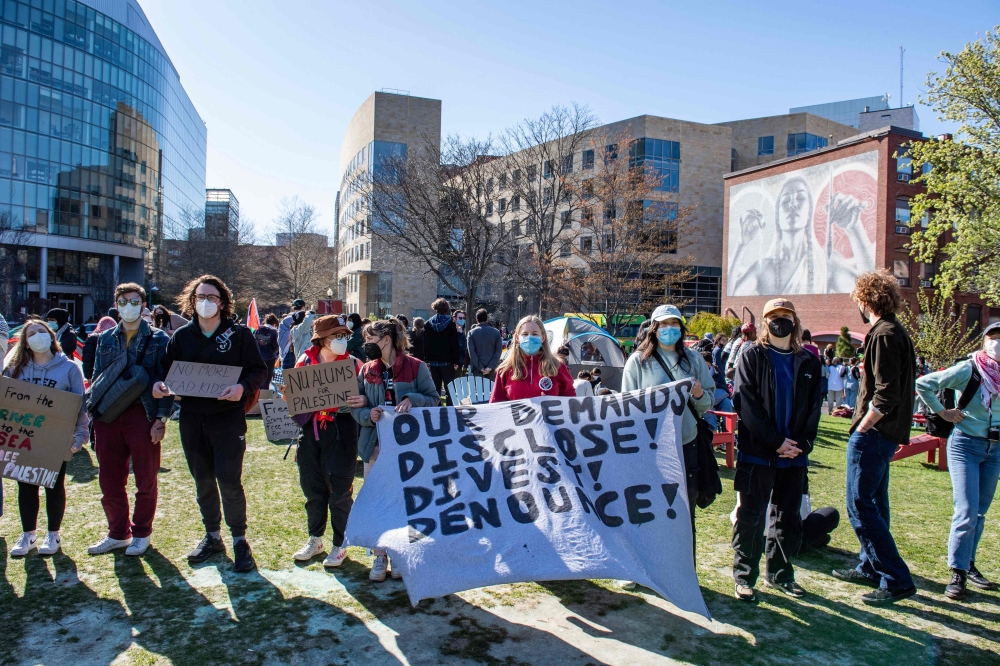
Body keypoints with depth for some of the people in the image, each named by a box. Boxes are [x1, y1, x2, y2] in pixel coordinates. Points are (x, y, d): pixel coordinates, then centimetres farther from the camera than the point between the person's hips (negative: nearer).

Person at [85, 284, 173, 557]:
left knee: (146, 480, 5)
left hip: (142, 415, -4)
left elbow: (166, 381, -1)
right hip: (108, 417, 4)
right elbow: (96, 378, 17)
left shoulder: (159, 339, 2)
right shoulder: (105, 339, 14)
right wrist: (91, 412, 7)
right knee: (109, 480, 8)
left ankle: (141, 533, 21)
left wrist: (161, 418, -9)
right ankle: (117, 533, 24)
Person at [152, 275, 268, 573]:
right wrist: (159, 384, -9)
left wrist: (243, 387, -25)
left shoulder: (239, 334, -4)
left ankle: (239, 540, 11)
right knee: (202, 481, 14)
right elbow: (166, 368, 13)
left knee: (229, 480, -5)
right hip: (192, 419, 5)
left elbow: (259, 370, -6)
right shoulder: (181, 336, 8)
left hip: (228, 418, -4)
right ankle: (212, 537, 29)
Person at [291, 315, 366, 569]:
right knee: (312, 488, 14)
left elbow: (365, 395, -3)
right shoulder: (305, 362, 3)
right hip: (310, 431, 3)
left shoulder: (352, 364, -4)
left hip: (340, 433, -3)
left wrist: (363, 400, -25)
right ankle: (315, 539, 33)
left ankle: (339, 545, 20)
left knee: (339, 490, 4)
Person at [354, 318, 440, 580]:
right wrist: (367, 414, -15)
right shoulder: (367, 371, 7)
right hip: (375, 444, 4)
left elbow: (433, 399, -5)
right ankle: (380, 556, 21)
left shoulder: (416, 367, -5)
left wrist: (412, 400, -22)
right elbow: (356, 404, 6)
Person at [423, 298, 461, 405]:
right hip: (447, 361, -3)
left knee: (435, 388, 9)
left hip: (433, 361, 3)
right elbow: (455, 344, -8)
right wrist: (456, 361, -4)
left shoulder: (428, 324, 3)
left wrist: (426, 360, 9)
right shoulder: (450, 323, -6)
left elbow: (425, 344, 5)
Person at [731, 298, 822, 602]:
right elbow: (746, 403, -9)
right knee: (751, 516, 2)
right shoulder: (753, 356, -2)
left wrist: (802, 444, -7)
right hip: (757, 452, -4)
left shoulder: (808, 361, 10)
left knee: (788, 517, 13)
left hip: (794, 454, 4)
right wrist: (776, 441, -14)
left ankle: (779, 572, 28)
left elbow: (814, 406, 7)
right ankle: (744, 576, 13)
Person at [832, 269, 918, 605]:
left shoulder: (884, 335, -18)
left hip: (873, 434, -10)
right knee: (874, 504, 18)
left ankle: (897, 579, -2)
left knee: (860, 506, -5)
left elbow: (886, 394, -25)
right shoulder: (897, 332, 13)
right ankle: (871, 567, 30)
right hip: (887, 433, 10)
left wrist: (862, 428, -15)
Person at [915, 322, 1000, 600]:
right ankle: (957, 573, -1)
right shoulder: (969, 369, -12)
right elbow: (923, 384, -12)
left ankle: (969, 565, 24)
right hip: (966, 444, -5)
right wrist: (942, 412, -10)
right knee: (966, 512, -9)